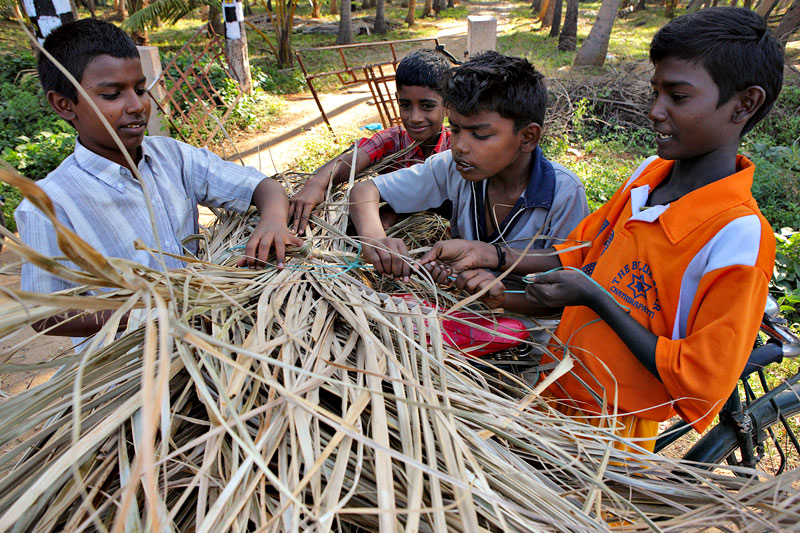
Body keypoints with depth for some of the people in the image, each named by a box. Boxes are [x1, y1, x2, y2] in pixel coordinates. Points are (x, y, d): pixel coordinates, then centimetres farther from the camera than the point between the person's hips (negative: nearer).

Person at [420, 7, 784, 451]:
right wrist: (488, 255, -7)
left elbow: (699, 387, -24)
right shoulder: (649, 173, -5)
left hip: (611, 431, -6)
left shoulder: (738, 239, -27)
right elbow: (580, 254, 6)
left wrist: (594, 297, -27)